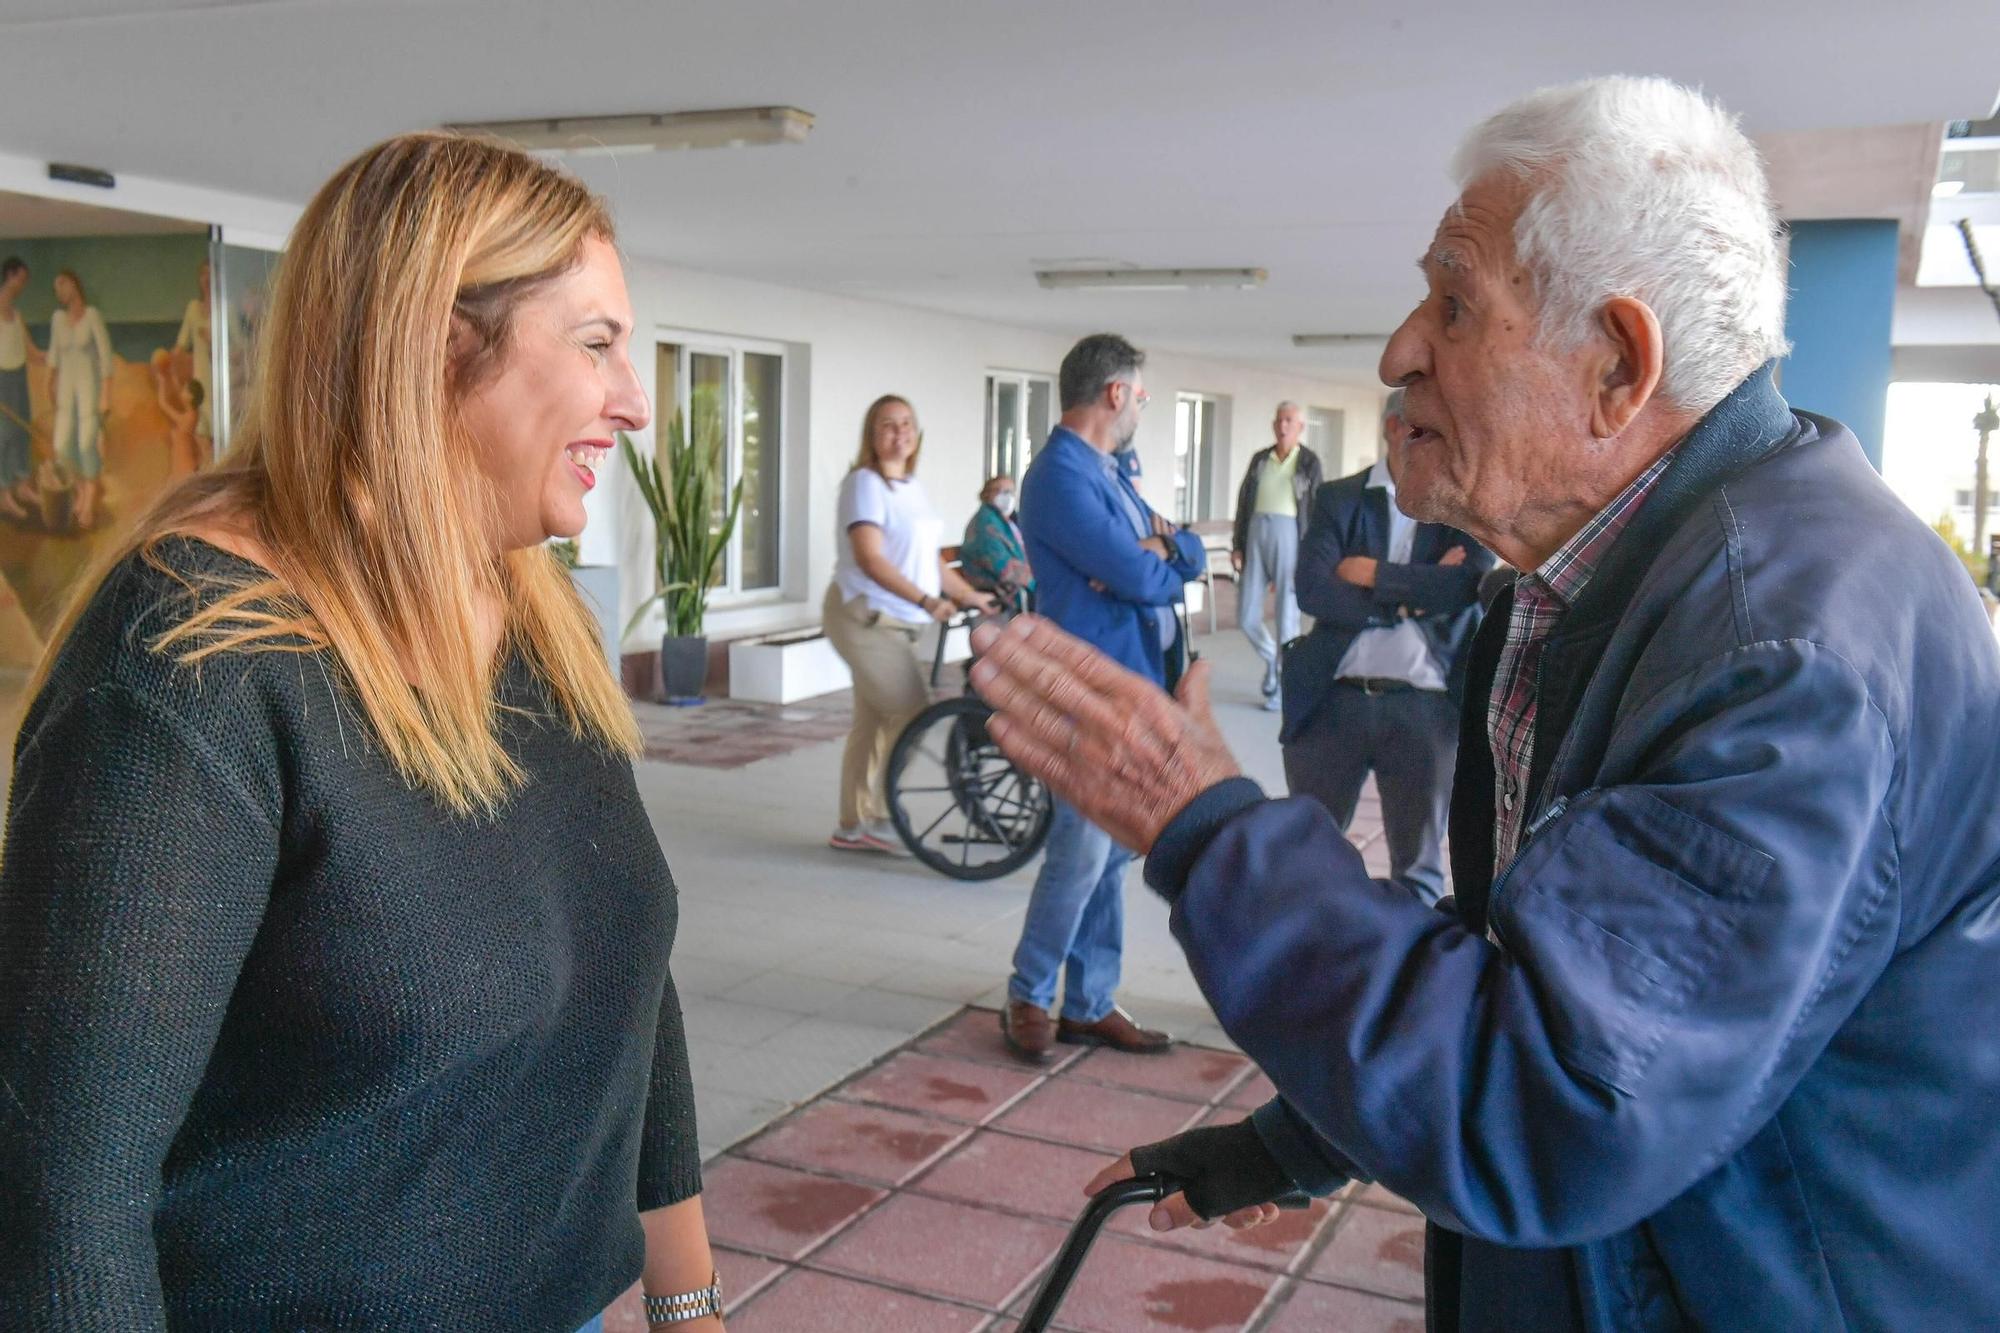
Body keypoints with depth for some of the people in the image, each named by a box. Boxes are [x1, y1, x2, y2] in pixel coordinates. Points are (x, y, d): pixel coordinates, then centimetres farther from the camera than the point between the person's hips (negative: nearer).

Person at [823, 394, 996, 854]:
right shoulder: (865, 483, -12)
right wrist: (926, 600, -30)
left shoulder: (912, 486, 15)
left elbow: (930, 559, 21)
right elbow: (869, 559, -22)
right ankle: (878, 818, -1)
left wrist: (972, 596, 17)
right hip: (865, 617, -8)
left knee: (873, 724, 11)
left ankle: (853, 827, 19)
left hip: (898, 624, 8)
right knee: (912, 715, -13)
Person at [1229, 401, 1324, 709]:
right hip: (1256, 533, 4)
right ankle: (1272, 659, 31)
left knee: (1287, 616, -2)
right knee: (1246, 617, 3)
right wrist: (1237, 545, 9)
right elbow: (1244, 502, 15)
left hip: (1288, 533, -4)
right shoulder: (1260, 459, 14)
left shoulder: (1309, 463, 2)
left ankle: (1281, 687, 9)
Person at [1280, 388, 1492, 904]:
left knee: (1417, 865, 11)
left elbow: (1473, 583, -13)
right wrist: (1414, 595, -12)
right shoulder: (1338, 498, 4)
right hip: (1335, 700, 0)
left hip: (1425, 706, 0)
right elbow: (1312, 590, -10)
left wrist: (1376, 575, -11)